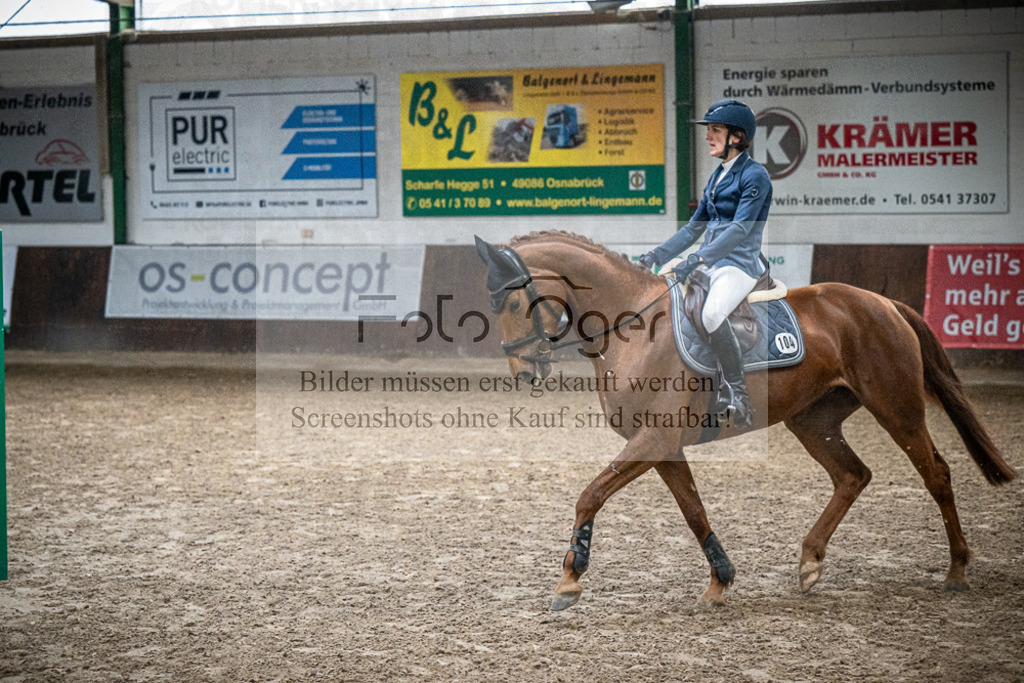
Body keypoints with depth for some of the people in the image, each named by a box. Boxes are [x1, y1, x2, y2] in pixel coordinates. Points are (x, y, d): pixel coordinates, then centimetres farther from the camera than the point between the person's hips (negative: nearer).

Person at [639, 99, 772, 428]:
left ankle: (740, 397, -26)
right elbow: (693, 228, 21)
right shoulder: (717, 176, 18)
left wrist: (699, 258, -30)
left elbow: (740, 228, -20)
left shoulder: (755, 175, -8)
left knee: (711, 315, -35)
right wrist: (656, 255, 10)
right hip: (708, 262, 9)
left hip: (739, 263, -9)